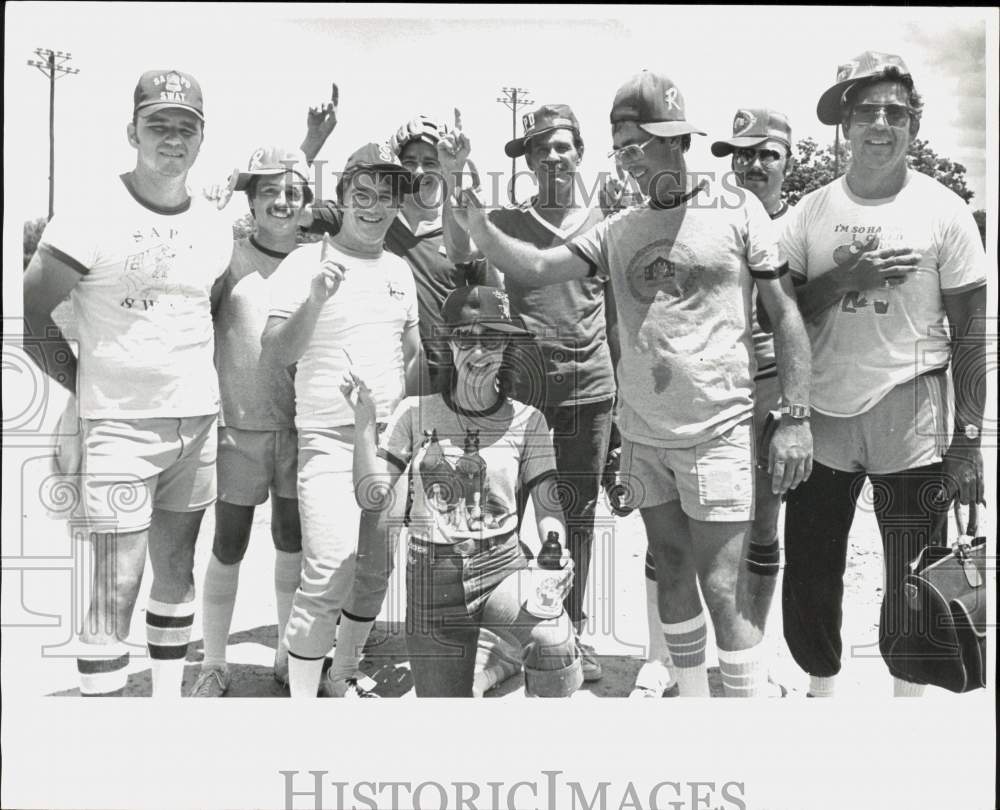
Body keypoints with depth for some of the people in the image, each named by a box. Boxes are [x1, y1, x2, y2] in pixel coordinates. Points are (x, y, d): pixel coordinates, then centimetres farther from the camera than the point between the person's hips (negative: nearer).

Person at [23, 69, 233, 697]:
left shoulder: (215, 228, 7)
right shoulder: (94, 219, -11)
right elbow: (33, 313, -5)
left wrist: (201, 382, 11)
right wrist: (84, 385, -4)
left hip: (198, 421, 6)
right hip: (119, 425, -5)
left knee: (178, 569, 15)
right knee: (118, 585, -4)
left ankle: (170, 698, 29)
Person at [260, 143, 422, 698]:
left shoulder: (399, 270, 12)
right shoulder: (306, 263, -6)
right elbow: (273, 355, -12)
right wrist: (315, 299, -25)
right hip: (329, 443, -6)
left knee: (375, 574, 12)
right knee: (328, 577, -16)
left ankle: (343, 678, 30)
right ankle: (301, 699, -2)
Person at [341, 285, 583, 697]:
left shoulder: (525, 420, 1)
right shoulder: (416, 412, 1)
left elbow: (548, 506, -1)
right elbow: (371, 495, -2)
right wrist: (364, 420, -9)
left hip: (502, 566, -1)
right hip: (432, 574, 1)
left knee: (556, 643, -31)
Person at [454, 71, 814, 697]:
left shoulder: (738, 211, -3)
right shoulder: (619, 230, 7)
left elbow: (786, 314, -2)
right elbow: (535, 268, 1)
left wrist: (796, 416, -8)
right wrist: (477, 223, -15)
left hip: (717, 433, -5)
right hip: (642, 435, 5)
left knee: (722, 590, -5)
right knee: (673, 575, 15)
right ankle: (692, 697, 31)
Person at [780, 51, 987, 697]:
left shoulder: (942, 209, -1)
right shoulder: (812, 210, 4)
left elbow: (971, 333, -1)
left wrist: (968, 439, -6)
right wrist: (842, 279, -14)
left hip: (912, 422, -2)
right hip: (821, 420, 2)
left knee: (914, 587, 8)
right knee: (809, 578, 9)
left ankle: (907, 695, 29)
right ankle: (821, 688, 30)